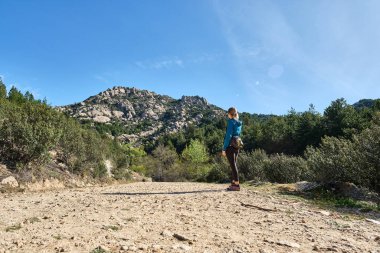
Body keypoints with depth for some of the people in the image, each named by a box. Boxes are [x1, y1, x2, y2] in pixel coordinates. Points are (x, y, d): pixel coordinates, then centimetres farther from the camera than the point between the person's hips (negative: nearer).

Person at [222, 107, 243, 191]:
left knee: (233, 165, -4)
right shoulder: (239, 123, 12)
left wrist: (224, 148, -15)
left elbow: (228, 136, -17)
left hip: (230, 146, -8)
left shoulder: (231, 122, -12)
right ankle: (234, 183, 22)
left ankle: (237, 185, -2)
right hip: (237, 146, 8)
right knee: (233, 164, 15)